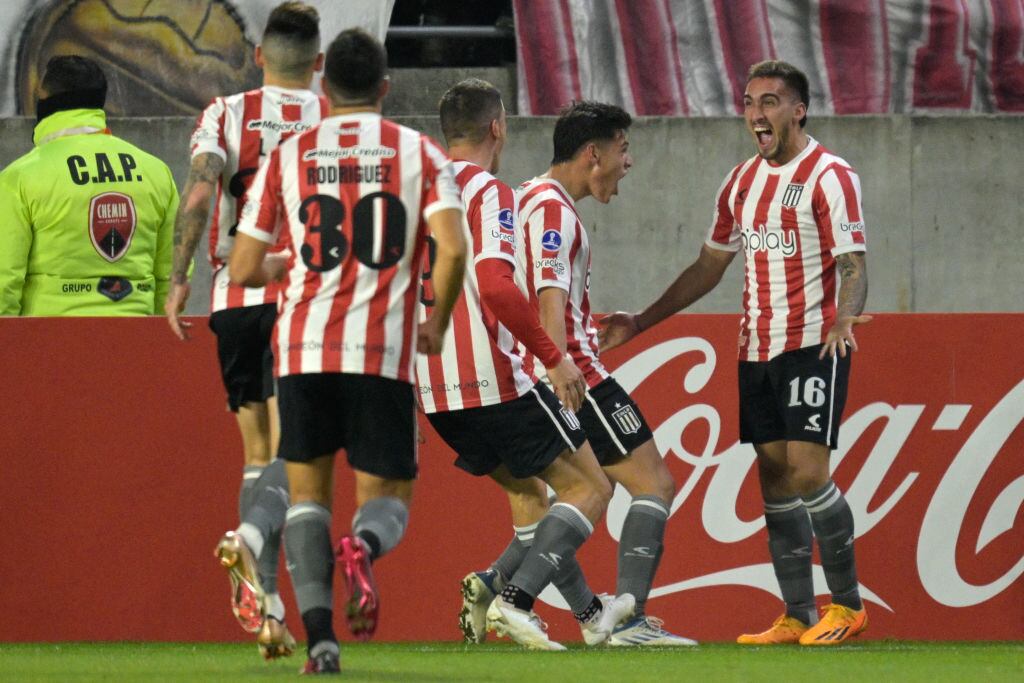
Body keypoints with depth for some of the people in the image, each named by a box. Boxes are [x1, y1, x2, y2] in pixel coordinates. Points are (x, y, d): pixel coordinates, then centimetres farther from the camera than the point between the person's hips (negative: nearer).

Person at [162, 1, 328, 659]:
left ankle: (264, 599, 8)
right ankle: (252, 538, -37)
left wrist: (179, 278, -10)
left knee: (259, 449, 12)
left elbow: (200, 190, -10)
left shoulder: (226, 114, 5)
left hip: (235, 299, 2)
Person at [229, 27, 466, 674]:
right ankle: (365, 544, -26)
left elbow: (243, 269, 9)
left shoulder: (288, 156, 8)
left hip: (303, 350, 1)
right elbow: (452, 250, -9)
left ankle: (319, 629, -6)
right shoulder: (420, 153, 5)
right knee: (388, 494, 12)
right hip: (385, 352, -1)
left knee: (307, 487, 14)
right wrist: (437, 324, 8)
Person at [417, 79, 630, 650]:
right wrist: (554, 357, -18)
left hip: (433, 389, 8)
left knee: (527, 490, 25)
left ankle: (589, 610, 21)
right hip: (494, 381, -8)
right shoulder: (488, 192, -10)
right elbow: (495, 284, -24)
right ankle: (514, 599, -15)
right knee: (590, 489, 2)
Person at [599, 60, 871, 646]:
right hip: (757, 350, 7)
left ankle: (848, 604, -1)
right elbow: (709, 267, 22)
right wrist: (641, 323, 19)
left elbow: (854, 265, -15)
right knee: (775, 480, 3)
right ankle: (799, 616, 6)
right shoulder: (742, 182, 14)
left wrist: (845, 316, -36)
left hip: (814, 345, -7)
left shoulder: (830, 176, -8)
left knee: (808, 471, -13)